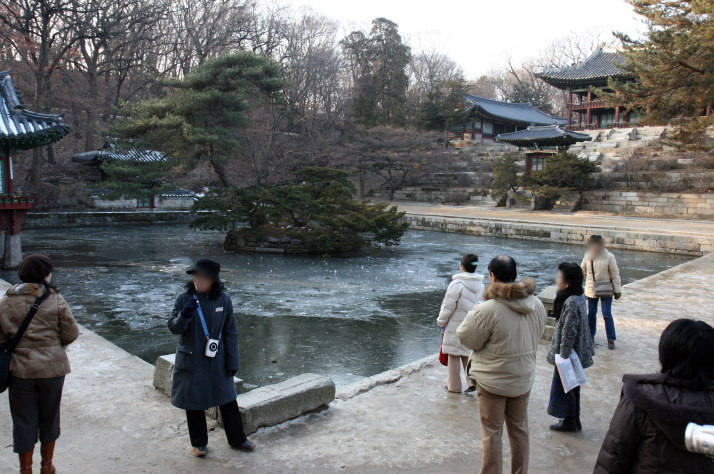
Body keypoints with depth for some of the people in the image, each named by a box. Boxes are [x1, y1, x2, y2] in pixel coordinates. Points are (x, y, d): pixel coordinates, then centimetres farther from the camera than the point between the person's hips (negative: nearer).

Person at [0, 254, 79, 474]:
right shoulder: (55, 300, -10)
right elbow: (71, 334, -7)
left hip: (19, 370, 1)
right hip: (52, 368, -1)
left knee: (24, 420, 13)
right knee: (49, 417, 17)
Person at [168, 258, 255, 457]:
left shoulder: (224, 300, -6)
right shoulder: (184, 299, -7)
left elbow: (230, 332, -1)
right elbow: (174, 328, -6)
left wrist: (233, 361, -2)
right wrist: (184, 315, -28)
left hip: (217, 361, 1)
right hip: (191, 361, 0)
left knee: (228, 401, 12)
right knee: (194, 403, 11)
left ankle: (237, 438, 31)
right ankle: (199, 443, 32)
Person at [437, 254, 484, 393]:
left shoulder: (457, 285, -19)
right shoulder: (480, 285, 1)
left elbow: (448, 306, -14)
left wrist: (441, 321, 0)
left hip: (456, 325, -6)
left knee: (454, 355, 7)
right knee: (467, 354, 18)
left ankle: (454, 386, 18)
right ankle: (473, 381, 11)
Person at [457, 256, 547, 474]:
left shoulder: (487, 310, -26)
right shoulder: (537, 305, -7)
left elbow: (467, 339, -14)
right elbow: (535, 336, 7)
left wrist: (471, 317, 1)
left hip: (493, 380, -5)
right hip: (523, 378, 5)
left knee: (492, 433, 9)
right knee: (519, 430, 21)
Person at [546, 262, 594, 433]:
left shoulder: (571, 303, -25)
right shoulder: (578, 298, 5)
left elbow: (569, 332, -24)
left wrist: (563, 356, -19)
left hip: (569, 353, -9)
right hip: (577, 352, 9)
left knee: (562, 386, 5)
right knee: (572, 386, 19)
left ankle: (570, 420, 17)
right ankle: (574, 420, 30)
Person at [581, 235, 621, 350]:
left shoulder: (609, 257, -10)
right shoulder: (588, 256, -2)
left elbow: (615, 274, -6)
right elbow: (583, 270, 16)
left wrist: (617, 290, -6)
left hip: (605, 290, -3)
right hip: (591, 290, 4)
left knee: (607, 315, -6)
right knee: (591, 314, 14)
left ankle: (611, 340, 2)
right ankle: (591, 335, 31)